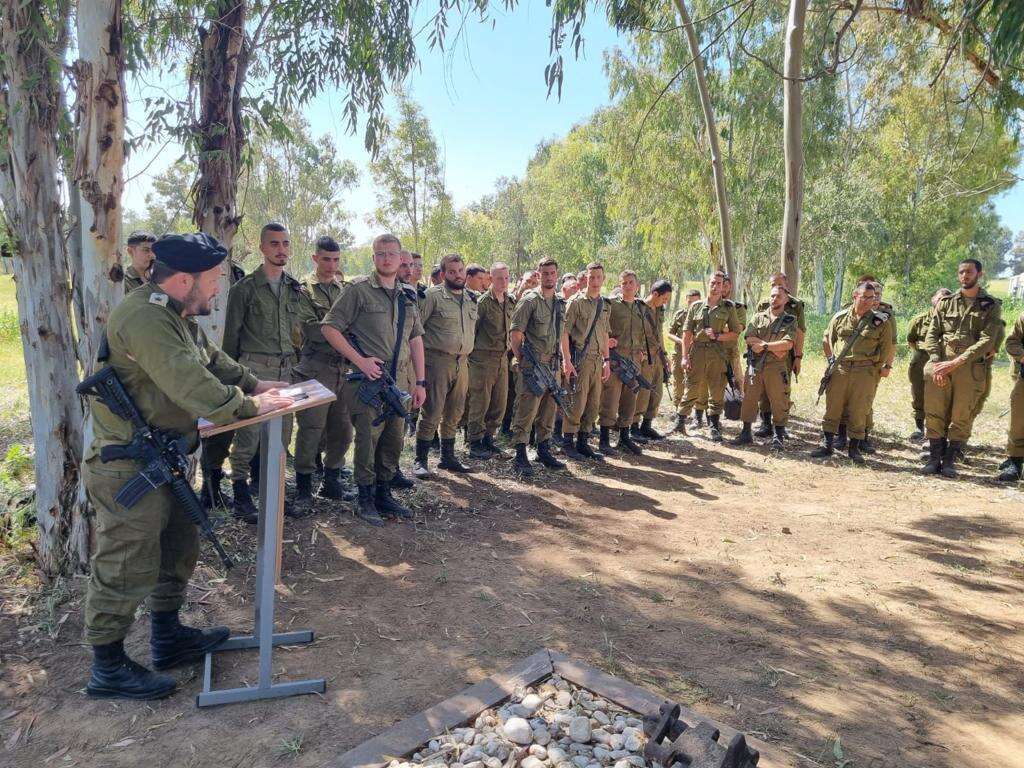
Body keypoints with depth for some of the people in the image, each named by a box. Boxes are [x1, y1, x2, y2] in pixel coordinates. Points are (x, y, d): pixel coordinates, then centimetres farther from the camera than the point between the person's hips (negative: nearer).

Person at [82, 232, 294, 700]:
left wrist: (254, 383, 12)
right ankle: (107, 670, 22)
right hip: (129, 468, -10)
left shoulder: (177, 315, 8)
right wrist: (252, 405, -19)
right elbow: (196, 389, -31)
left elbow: (211, 358, 21)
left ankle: (168, 639, 37)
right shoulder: (145, 318, -26)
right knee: (127, 567, 3)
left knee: (178, 549, 20)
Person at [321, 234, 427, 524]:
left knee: (393, 440, 12)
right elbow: (329, 328, -8)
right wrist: (360, 360, -14)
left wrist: (420, 382, 11)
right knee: (367, 439, -1)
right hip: (367, 378, -6)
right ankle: (365, 499, 15)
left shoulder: (408, 296, 13)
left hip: (399, 379, 6)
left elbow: (416, 339, 16)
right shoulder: (358, 289, -5)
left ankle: (384, 494, 27)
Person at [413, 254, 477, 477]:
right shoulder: (433, 295, -6)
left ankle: (448, 456, 25)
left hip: (462, 363, 6)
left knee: (454, 413, 12)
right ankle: (420, 460, 5)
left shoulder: (471, 298, 14)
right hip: (438, 361, -6)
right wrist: (423, 351, -11)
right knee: (431, 413, -5)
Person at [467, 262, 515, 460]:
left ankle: (488, 440, 22)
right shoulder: (483, 302, -9)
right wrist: (471, 353, -8)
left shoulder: (509, 302, 12)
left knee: (499, 404, 10)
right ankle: (475, 445, 7)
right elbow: (471, 329, -8)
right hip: (483, 358, -7)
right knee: (480, 403, -1)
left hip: (503, 358, 7)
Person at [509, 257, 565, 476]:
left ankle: (544, 450, 25)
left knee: (549, 408, 13)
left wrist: (560, 361, 15)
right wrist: (522, 360, -11)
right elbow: (515, 333, -9)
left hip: (552, 363, 7)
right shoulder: (530, 300, -7)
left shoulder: (559, 302, 14)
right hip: (532, 364, -7)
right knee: (527, 409, -7)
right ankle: (520, 456, -1)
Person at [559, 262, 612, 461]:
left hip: (597, 360, 7)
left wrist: (606, 360, 15)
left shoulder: (605, 306, 15)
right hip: (579, 358, -7)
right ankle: (567, 443, 7)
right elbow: (564, 332, -10)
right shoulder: (576, 302, -6)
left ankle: (583, 442, 20)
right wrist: (566, 360, -16)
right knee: (577, 403, -5)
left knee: (594, 404, 9)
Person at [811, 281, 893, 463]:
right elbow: (827, 339, 18)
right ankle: (827, 445, 13)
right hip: (840, 369, 2)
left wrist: (882, 367, 4)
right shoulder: (840, 317, 6)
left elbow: (887, 347, 7)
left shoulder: (881, 321, 2)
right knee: (832, 407, 4)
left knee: (859, 411, 2)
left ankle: (854, 448, 15)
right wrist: (831, 360, 15)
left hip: (865, 371, -2)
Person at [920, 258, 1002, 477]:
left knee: (961, 418, 3)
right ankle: (934, 458, 10)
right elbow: (932, 334, 7)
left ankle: (949, 460, 13)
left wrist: (955, 362, -16)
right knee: (934, 414, 1)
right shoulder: (945, 303, 12)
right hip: (939, 364, 2)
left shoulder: (991, 306, 5)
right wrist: (936, 362, -9)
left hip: (970, 368, -2)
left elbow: (986, 340, -7)